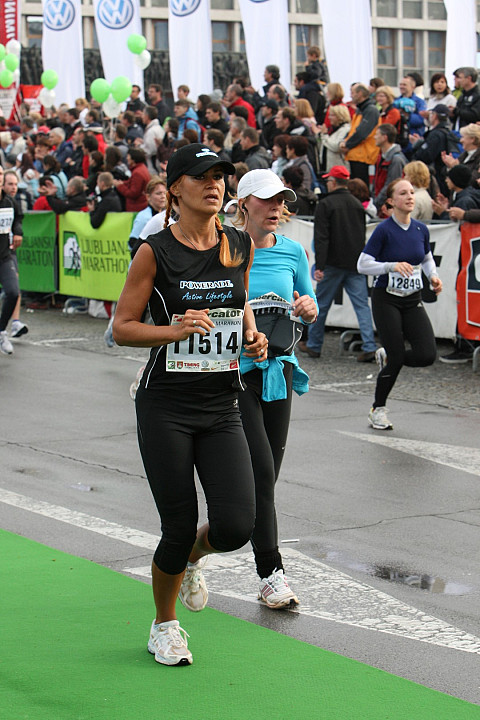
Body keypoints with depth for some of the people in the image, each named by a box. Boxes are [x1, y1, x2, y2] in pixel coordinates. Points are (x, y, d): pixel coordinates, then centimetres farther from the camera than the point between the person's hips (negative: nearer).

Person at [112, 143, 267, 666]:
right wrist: (177, 330, -20)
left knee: (235, 527, -11)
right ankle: (163, 626, 27)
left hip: (221, 408, 4)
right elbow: (122, 328, -4)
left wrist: (253, 338, 3)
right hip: (166, 407, -3)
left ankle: (190, 558, 27)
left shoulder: (240, 246, 5)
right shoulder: (155, 251, -7)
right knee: (179, 528, 0)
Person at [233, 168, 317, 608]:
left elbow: (309, 306, 18)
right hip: (234, 371, -5)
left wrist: (308, 308, -5)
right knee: (261, 472, -12)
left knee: (267, 477, 8)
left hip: (278, 369, 5)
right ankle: (271, 575, -9)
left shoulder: (293, 252, 7)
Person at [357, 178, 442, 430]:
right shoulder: (384, 230, -11)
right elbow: (363, 264, -11)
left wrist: (433, 276, 2)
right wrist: (392, 266, -23)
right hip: (386, 299, -5)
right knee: (397, 359, -7)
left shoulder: (421, 229, 4)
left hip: (413, 300, 5)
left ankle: (387, 356, 20)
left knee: (427, 355, -11)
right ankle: (378, 410, 15)